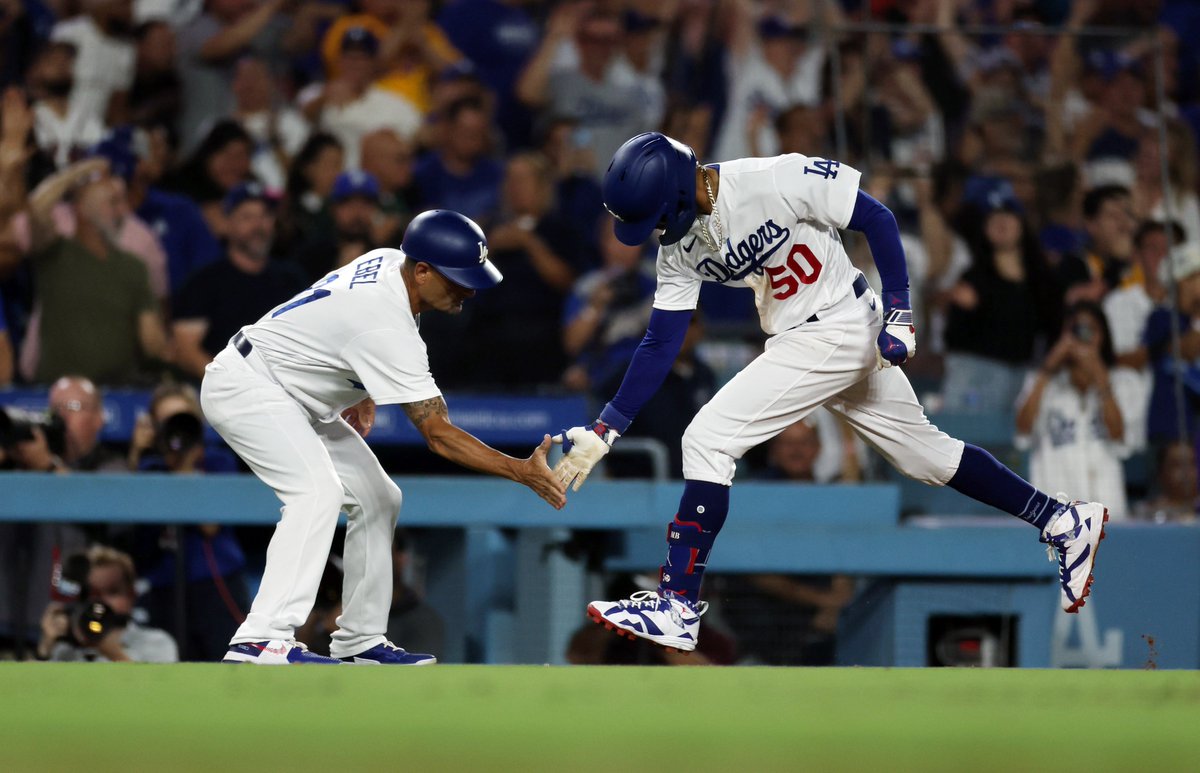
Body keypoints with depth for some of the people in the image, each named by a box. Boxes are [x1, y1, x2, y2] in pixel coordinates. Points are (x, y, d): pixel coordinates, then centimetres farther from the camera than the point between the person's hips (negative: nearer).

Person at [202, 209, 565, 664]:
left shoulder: (388, 262, -4)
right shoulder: (389, 330, -31)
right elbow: (438, 435, -30)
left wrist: (362, 395, 17)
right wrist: (522, 472, -33)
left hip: (296, 399, 11)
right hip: (243, 384, -11)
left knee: (376, 499, 10)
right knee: (318, 491, -31)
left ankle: (360, 640, 14)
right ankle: (261, 640, -38)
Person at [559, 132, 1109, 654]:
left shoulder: (776, 180, -24)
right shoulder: (681, 247, -1)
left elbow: (877, 219, -14)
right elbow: (660, 344, 2)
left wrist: (899, 312, -15)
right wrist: (603, 432, -4)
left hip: (842, 330, -8)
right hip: (795, 342, 8)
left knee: (707, 439, -15)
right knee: (922, 451, 17)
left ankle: (678, 607, -12)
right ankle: (1065, 523, 29)